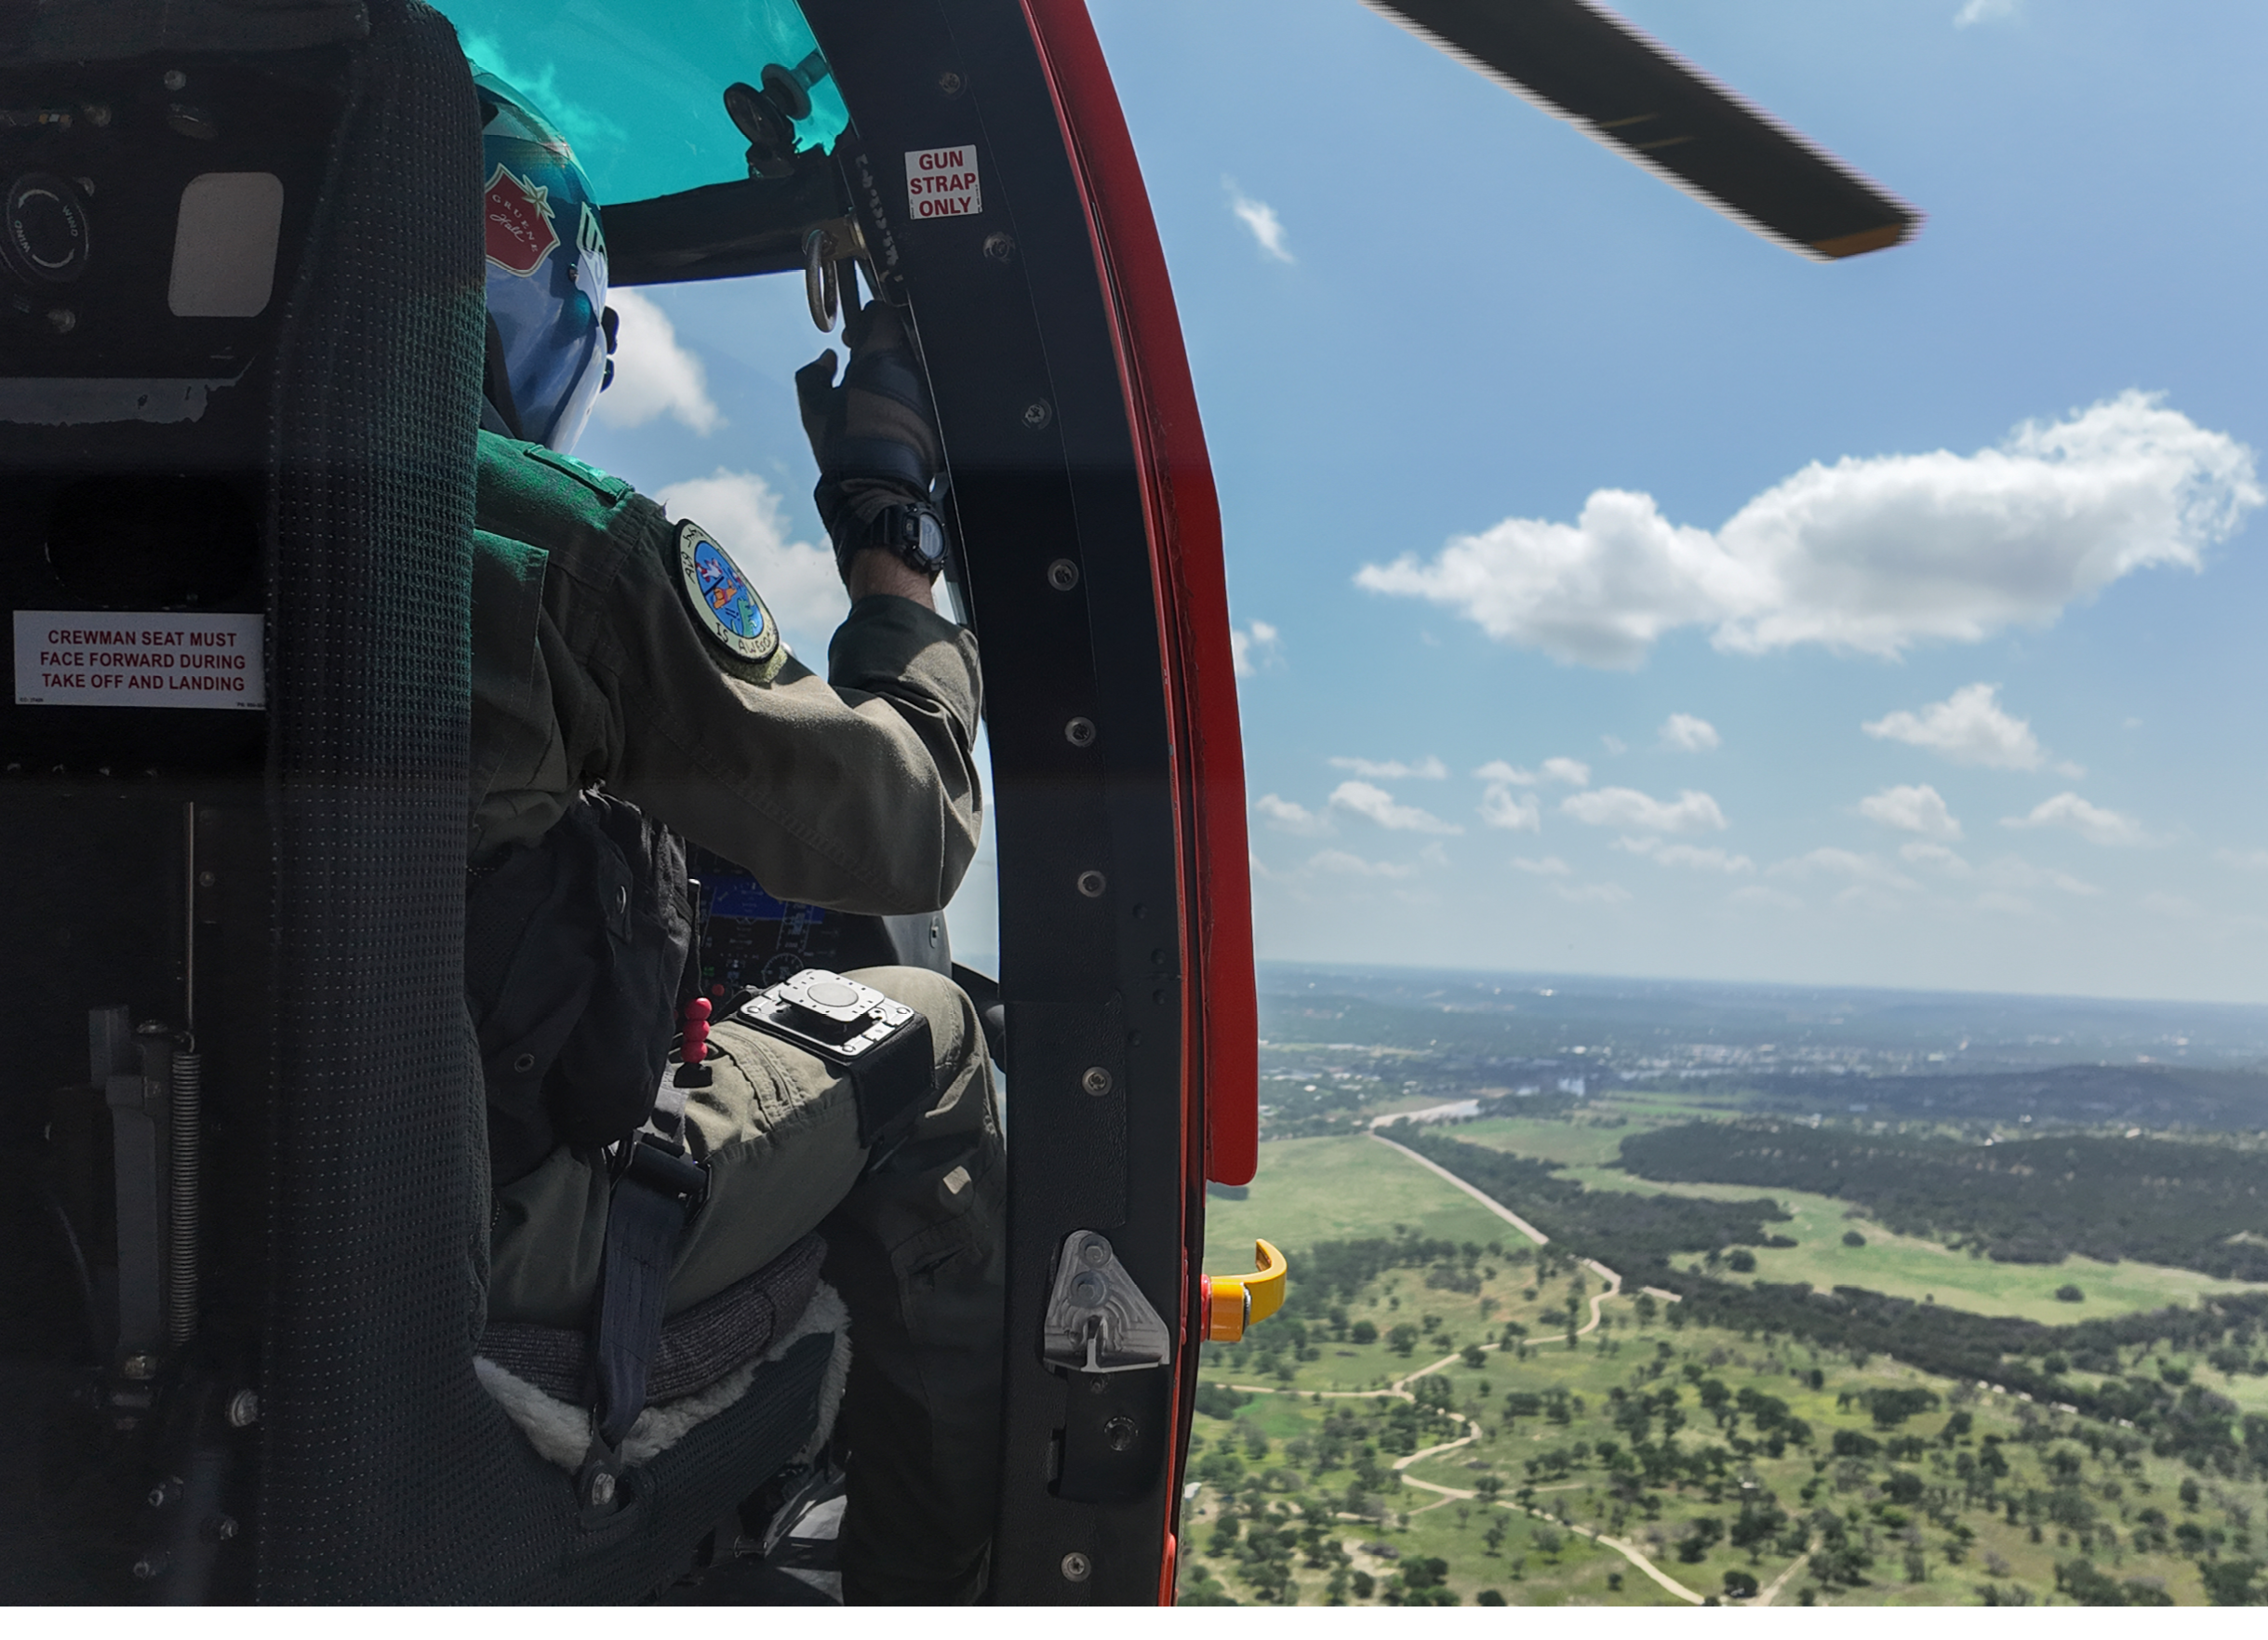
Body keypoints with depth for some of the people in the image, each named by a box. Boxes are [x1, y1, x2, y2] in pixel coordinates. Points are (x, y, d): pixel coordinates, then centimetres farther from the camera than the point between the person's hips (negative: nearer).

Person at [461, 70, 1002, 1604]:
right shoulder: (563, 538, -19)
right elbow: (911, 840, -12)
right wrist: (892, 532, 1)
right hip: (497, 1232, -7)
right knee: (925, 1033, 13)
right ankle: (935, 1570, 22)